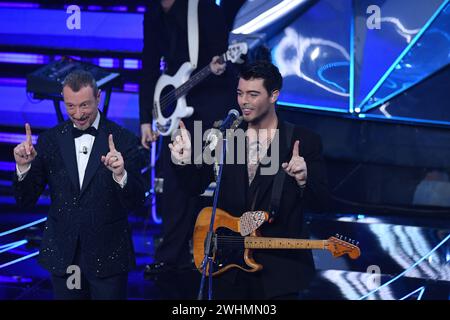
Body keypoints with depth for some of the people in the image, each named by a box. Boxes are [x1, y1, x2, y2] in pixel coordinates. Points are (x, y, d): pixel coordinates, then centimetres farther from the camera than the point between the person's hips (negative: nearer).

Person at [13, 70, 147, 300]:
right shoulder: (50, 140, 1)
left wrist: (120, 175, -30)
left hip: (108, 255, -2)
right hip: (63, 254, 2)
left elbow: (136, 202, -11)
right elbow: (25, 200, 1)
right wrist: (23, 167, -18)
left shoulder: (123, 140, -6)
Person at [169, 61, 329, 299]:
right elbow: (196, 185, 3)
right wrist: (184, 162, -16)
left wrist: (303, 179, -28)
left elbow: (320, 203, -8)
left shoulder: (304, 141, -6)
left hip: (279, 266, -3)